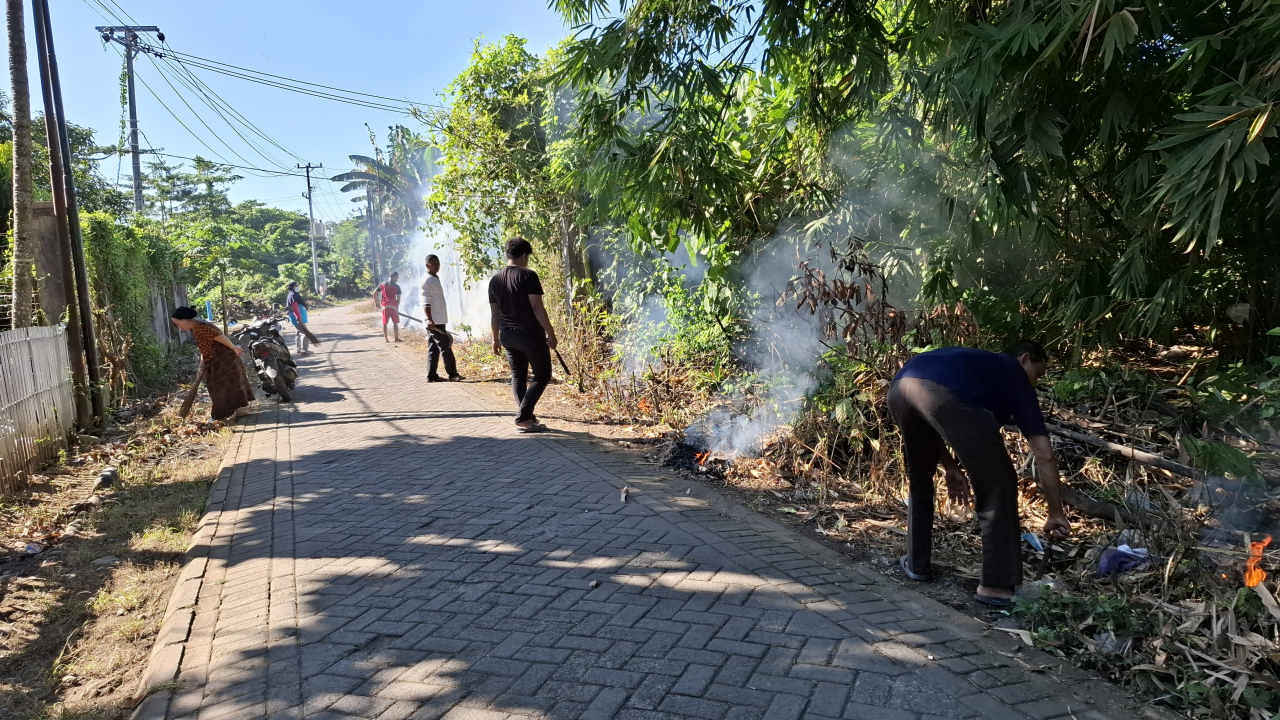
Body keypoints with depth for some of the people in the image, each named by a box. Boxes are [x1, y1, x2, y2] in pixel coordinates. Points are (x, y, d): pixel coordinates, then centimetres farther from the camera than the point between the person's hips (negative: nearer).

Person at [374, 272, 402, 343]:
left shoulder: (383, 284, 7)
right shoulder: (397, 287, -1)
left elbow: (374, 293, 8)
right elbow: (398, 299, -3)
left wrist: (376, 302, 18)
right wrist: (397, 308, 6)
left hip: (384, 306, 2)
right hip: (393, 306, -2)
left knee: (385, 323, 7)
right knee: (395, 322, 8)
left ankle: (385, 339, 5)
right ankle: (396, 338, 8)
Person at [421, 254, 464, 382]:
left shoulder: (436, 279, 18)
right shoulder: (428, 281, -12)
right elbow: (426, 303, -20)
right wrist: (430, 320, -27)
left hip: (438, 321, 10)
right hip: (434, 322, -10)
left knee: (433, 350, 9)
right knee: (445, 348, -7)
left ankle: (432, 376, 12)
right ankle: (453, 374, -3)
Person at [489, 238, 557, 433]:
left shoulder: (495, 280, 7)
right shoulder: (528, 276, -12)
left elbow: (494, 313, 11)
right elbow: (537, 307, -16)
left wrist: (496, 338, 19)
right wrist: (551, 333, -11)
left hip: (508, 336, 6)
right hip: (530, 334, -6)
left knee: (518, 376, 14)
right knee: (542, 375, 3)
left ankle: (527, 417, 15)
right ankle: (523, 417, -7)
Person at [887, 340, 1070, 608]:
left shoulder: (976, 361, 44)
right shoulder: (1014, 376, 27)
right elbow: (1044, 455, 22)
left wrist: (950, 466, 40)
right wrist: (1055, 513, 30)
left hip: (900, 387, 7)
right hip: (941, 394, -7)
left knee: (919, 477, 30)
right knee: (997, 484, 9)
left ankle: (916, 563, 38)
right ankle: (997, 586, 10)